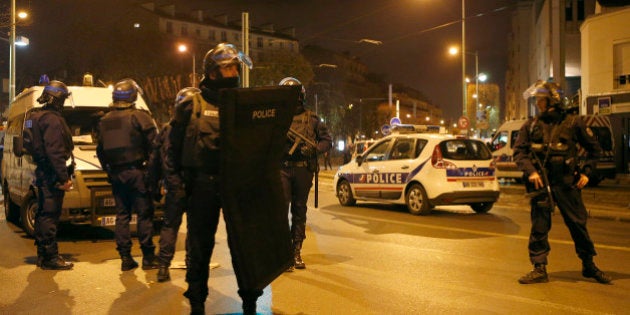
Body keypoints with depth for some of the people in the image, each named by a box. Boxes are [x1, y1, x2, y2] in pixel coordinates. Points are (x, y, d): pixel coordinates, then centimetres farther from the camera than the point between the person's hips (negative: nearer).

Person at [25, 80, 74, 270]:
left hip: (43, 174, 10)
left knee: (43, 215, 15)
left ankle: (42, 255, 24)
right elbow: (55, 152, -22)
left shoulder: (37, 118, 16)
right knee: (50, 216, -6)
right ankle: (50, 258, -2)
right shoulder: (52, 120, -16)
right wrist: (64, 178, -20)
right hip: (51, 176, -10)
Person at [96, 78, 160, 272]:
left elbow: (100, 150, 17)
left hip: (115, 174, 6)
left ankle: (125, 258, 10)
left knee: (122, 215, 10)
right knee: (144, 214, 0)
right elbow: (154, 143, -10)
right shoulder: (139, 117, -8)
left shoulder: (105, 121, 12)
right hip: (136, 172, -6)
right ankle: (148, 257, 3)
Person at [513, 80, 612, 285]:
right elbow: (519, 151, 4)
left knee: (578, 224, 4)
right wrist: (530, 171, -11)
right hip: (540, 183, 1)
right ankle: (539, 269, 10)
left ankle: (589, 266, 21)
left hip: (567, 183, -1)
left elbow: (594, 149, 13)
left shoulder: (573, 123, 4)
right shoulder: (531, 126, 7)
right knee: (539, 226, 2)